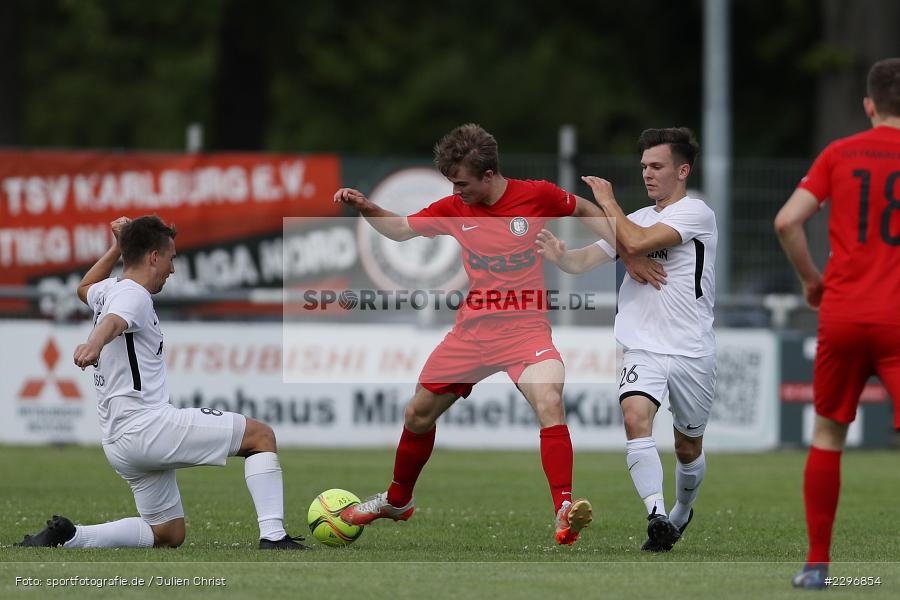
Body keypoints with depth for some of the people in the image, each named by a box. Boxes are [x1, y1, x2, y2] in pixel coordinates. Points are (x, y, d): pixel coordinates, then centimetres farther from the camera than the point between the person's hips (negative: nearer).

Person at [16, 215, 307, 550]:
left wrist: (119, 247, 42)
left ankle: (66, 536, 7)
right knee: (261, 436, -6)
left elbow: (85, 288, 44)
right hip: (145, 425, -10)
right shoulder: (133, 295, -10)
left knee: (169, 534, 17)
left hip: (118, 442, 10)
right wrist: (94, 344, -55)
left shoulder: (107, 291, 18)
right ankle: (273, 536, -17)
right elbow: (112, 322, -34)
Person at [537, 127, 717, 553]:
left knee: (688, 445, 11)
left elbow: (636, 243, -19)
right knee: (635, 418, -25)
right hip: (642, 348, 3)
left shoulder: (696, 213, -7)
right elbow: (587, 260, 7)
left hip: (691, 352, -3)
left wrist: (608, 201, -6)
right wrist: (559, 255, -15)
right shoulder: (636, 219, 13)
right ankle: (657, 516, -31)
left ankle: (682, 513, 39)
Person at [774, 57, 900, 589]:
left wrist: (811, 278, 12)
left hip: (841, 314, 2)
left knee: (829, 434, 17)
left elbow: (787, 221, -2)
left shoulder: (840, 155, 6)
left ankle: (817, 563, 19)